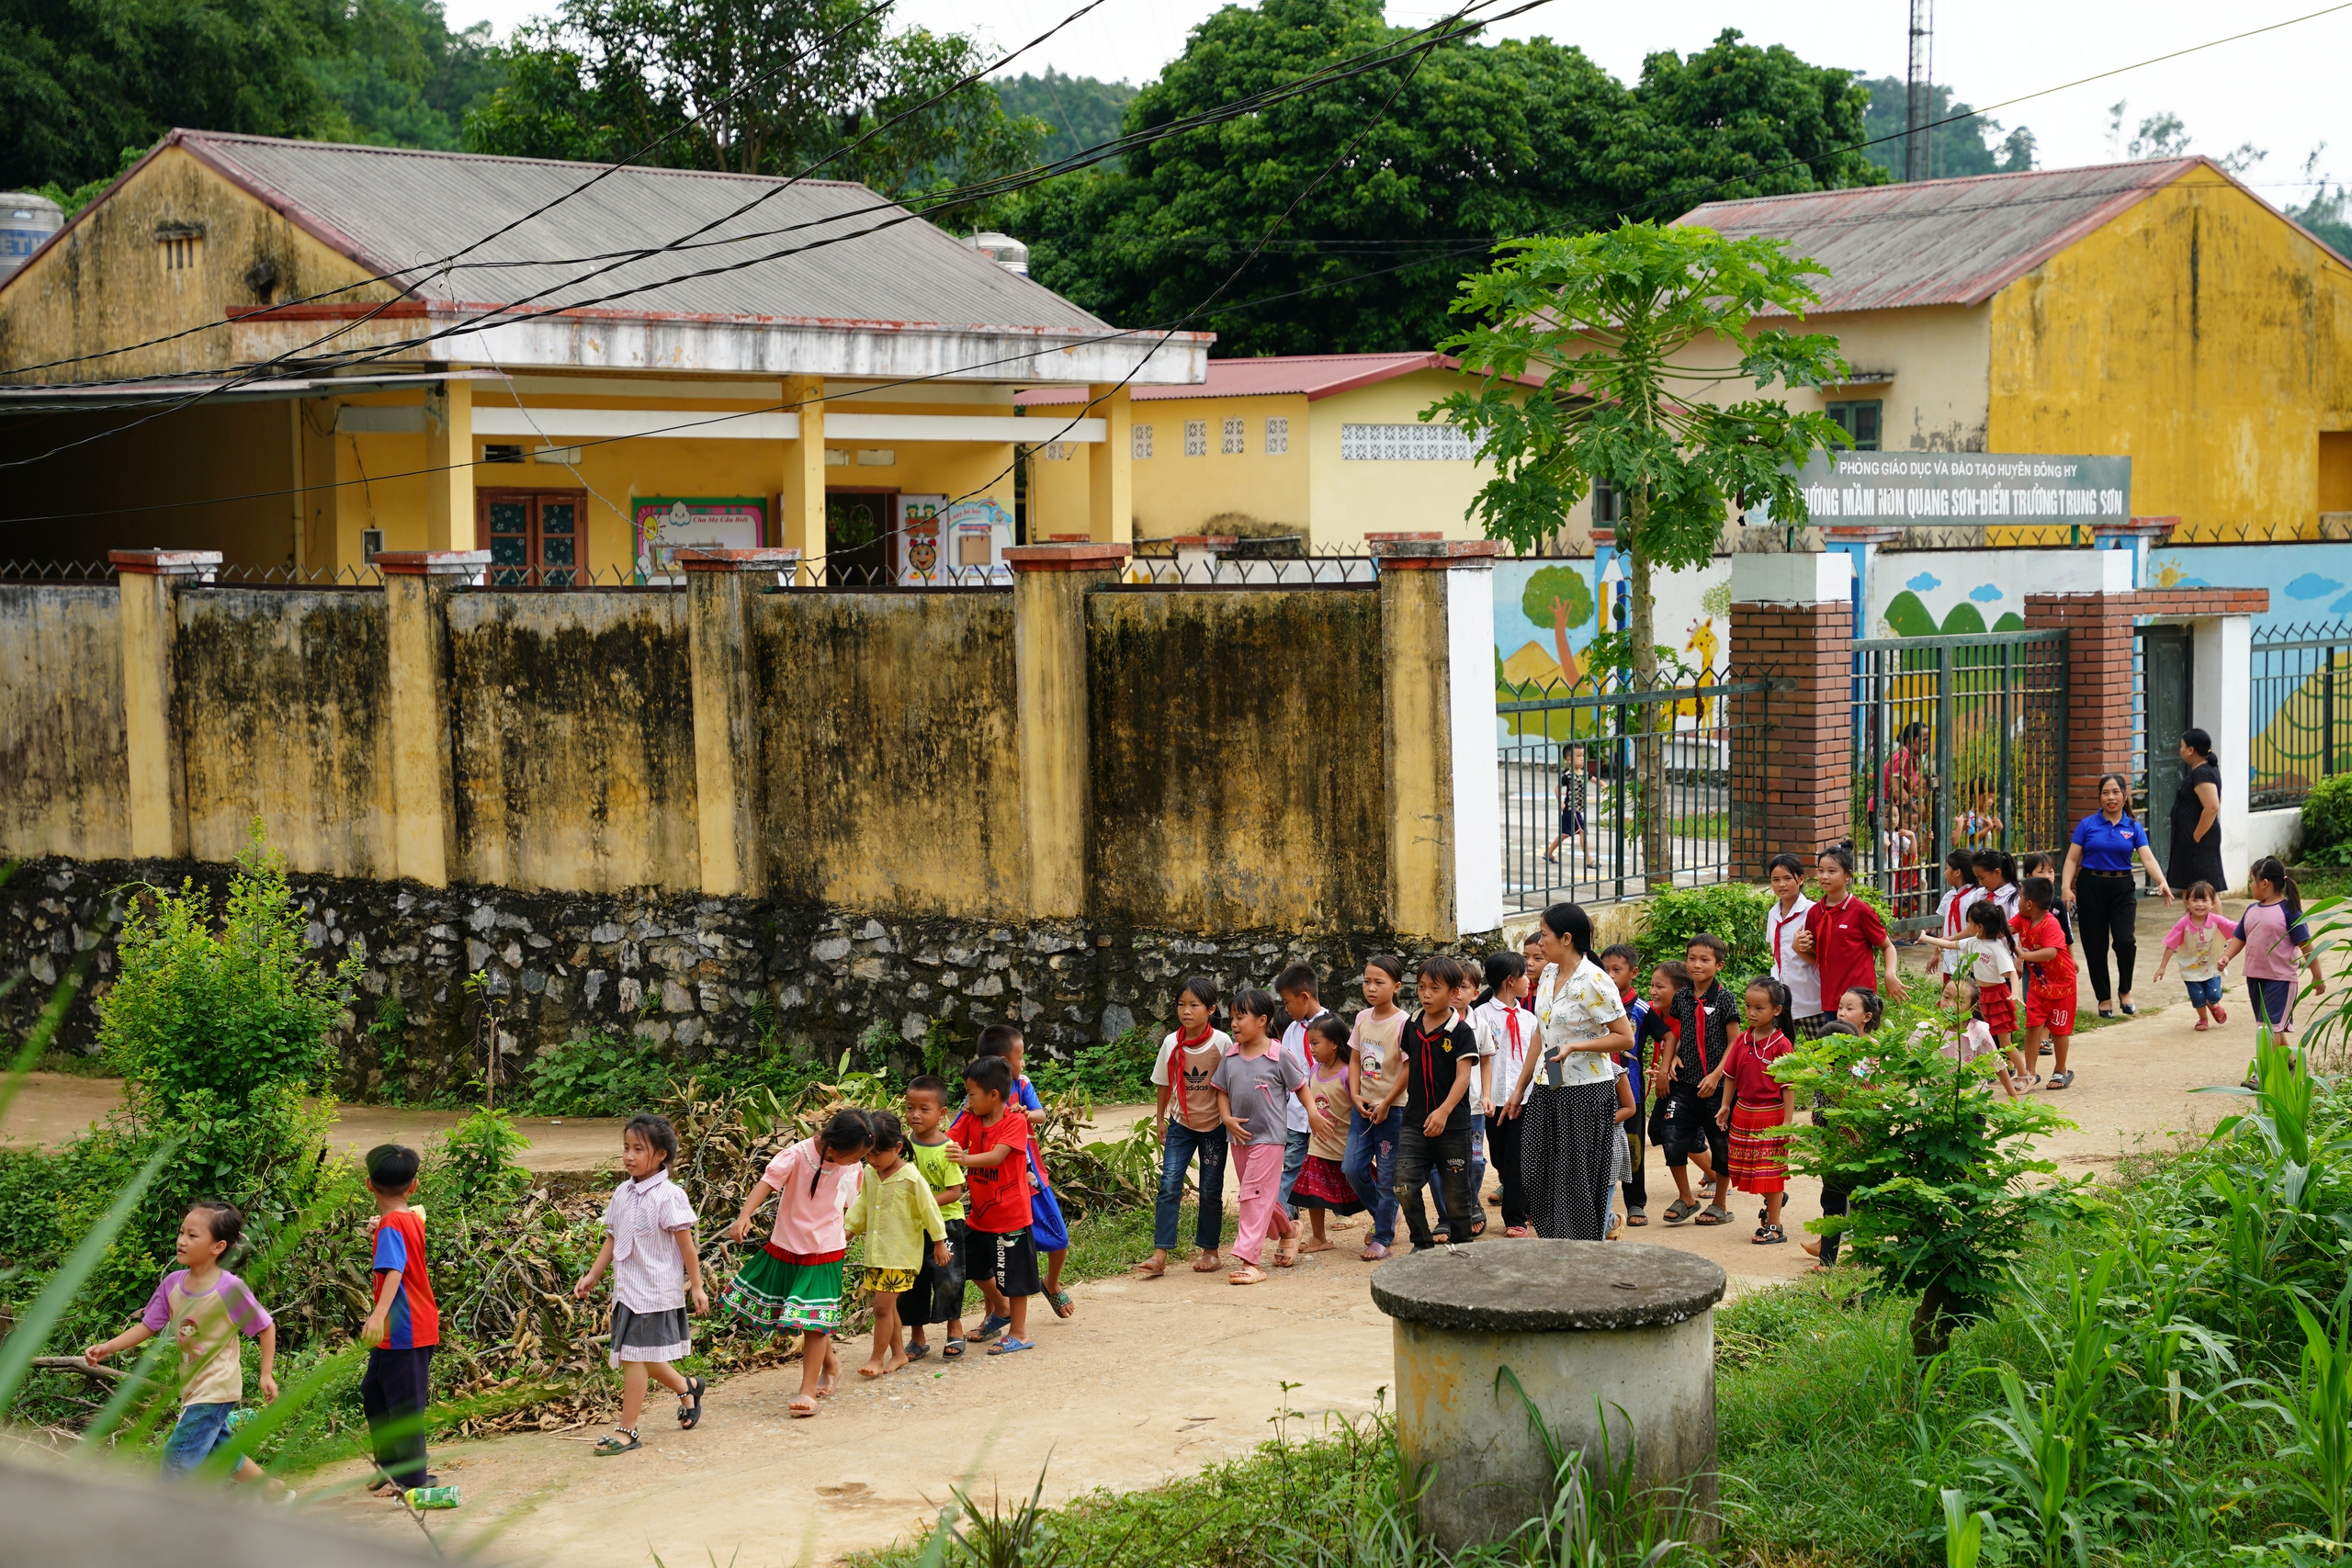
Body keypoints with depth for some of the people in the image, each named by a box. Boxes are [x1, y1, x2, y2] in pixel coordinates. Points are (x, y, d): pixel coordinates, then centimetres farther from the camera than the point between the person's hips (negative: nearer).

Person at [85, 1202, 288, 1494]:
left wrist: (267, 1374, -10)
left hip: (216, 1390, -7)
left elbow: (266, 1326, -10)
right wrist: (108, 1347, -9)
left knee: (179, 1455, -9)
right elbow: (148, 1326, 2)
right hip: (193, 1389, 7)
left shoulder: (230, 1289, -21)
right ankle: (275, 1491, 38)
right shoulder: (173, 1284, -5)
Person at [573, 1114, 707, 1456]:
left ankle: (626, 1431, 0)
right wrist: (591, 1277, 12)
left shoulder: (668, 1196, -13)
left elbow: (686, 1244, -10)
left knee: (634, 1357, -7)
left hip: (654, 1290, -7)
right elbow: (612, 1240, 15)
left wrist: (697, 1287, -9)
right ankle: (687, 1388, 41)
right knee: (644, 1358, 16)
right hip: (626, 1289, 7)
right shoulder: (622, 1194, 8)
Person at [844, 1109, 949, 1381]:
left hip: (900, 1255, -7)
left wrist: (939, 1242, -3)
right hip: (875, 1253, 7)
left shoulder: (911, 1178, -14)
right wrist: (846, 1229, 10)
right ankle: (898, 1353, 25)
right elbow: (861, 1208, 17)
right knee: (886, 1306, 12)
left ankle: (877, 1358, 3)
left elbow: (929, 1210, -8)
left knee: (883, 1305, -8)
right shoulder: (870, 1176, 5)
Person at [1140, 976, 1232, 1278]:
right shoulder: (1171, 1043, -6)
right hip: (1181, 1124, 1)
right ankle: (1159, 1256, -11)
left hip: (1214, 1125, -1)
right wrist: (1159, 1119, 13)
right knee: (1169, 1185, -9)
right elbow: (1164, 1083, 7)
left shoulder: (1222, 1043, -13)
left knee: (1211, 1190, 7)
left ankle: (1210, 1251, 23)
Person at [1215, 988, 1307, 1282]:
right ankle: (1287, 1230, 41)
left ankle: (1249, 1260, -11)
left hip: (1268, 1136, -6)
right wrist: (1227, 1118, -6)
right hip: (1239, 1136, 6)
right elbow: (1222, 1091, 10)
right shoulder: (1230, 1057, 3)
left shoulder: (1279, 1056, -9)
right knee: (1260, 1196, 17)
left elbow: (1300, 1087, 0)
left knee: (1256, 1196, -9)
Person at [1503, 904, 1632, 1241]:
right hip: (1546, 1090, 8)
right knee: (1538, 1175, 6)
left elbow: (1625, 1037, -15)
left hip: (1585, 1092, -8)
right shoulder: (1549, 975, 9)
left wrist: (1575, 1047, -24)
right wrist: (1520, 1087, 20)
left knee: (1576, 1180, -2)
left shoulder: (1593, 981, -15)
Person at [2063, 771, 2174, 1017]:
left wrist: (2162, 882, -24)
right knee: (2095, 946, 2)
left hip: (2122, 888, 0)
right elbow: (2072, 859, -1)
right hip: (2091, 887, 0)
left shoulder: (2133, 828, 4)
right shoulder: (2087, 825, 1)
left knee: (2125, 941, -15)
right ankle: (2103, 998, 18)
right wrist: (2066, 887, -15)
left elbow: (2148, 858, -7)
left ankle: (2125, 990, 11)